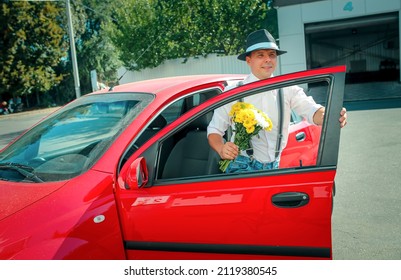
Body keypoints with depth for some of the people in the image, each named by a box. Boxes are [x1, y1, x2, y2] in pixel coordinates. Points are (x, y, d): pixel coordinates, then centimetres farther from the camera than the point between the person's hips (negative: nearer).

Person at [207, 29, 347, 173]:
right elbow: (214, 130, -1)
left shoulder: (288, 90, 4)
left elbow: (311, 110, -10)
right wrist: (221, 149, -23)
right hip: (243, 167, -4)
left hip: (275, 166, 5)